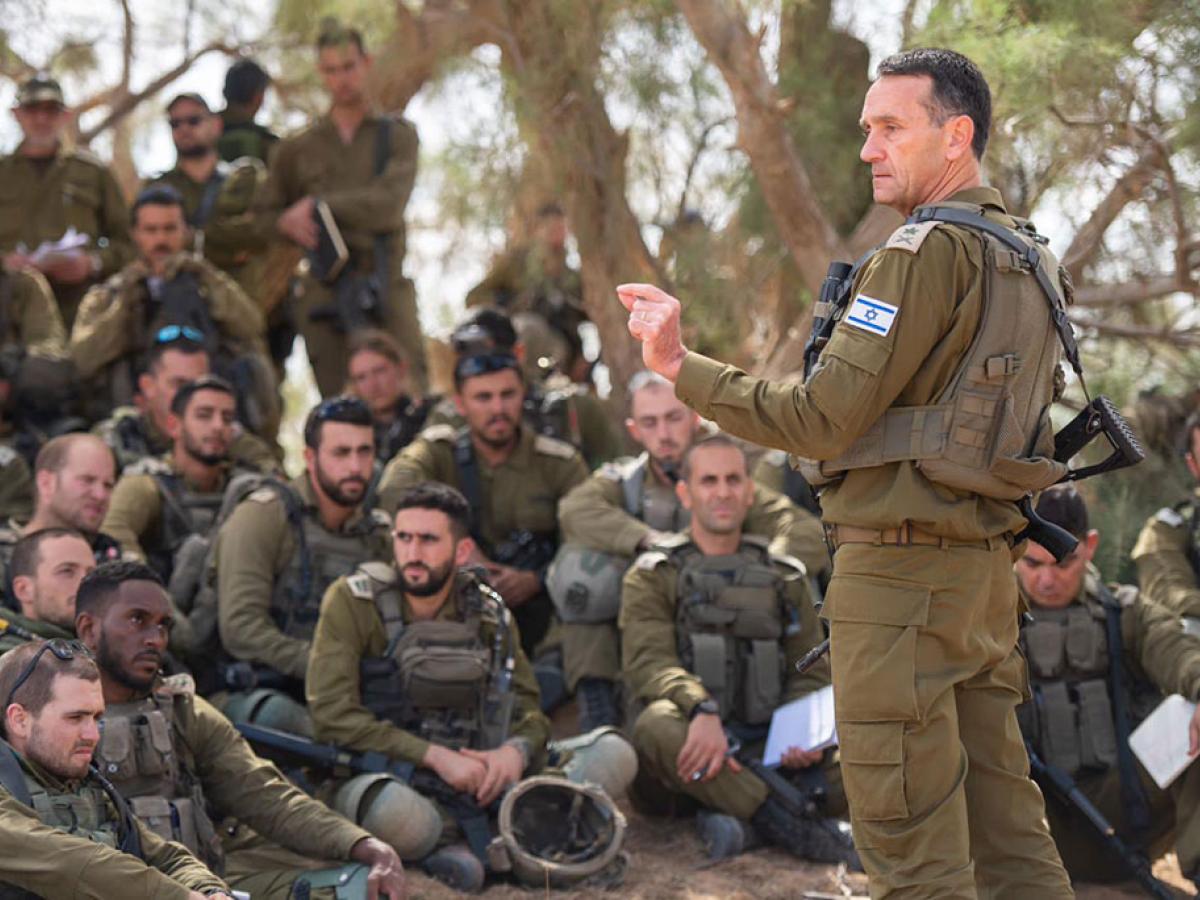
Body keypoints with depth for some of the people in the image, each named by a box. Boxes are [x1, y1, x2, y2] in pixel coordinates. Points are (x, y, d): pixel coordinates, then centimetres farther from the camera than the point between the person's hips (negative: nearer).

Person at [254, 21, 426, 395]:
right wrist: (287, 223, -2)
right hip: (324, 290, 2)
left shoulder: (397, 135, 10)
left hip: (386, 283, -1)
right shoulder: (298, 149, 16)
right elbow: (264, 212, 21)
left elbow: (389, 203, -5)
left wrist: (319, 206, -6)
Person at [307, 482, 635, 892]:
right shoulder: (352, 601, -5)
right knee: (397, 812, -43)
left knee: (611, 754, -12)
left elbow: (529, 708, 13)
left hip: (470, 777, 5)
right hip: (379, 774, -5)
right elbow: (332, 716, -13)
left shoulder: (488, 612, 9)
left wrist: (516, 750, -13)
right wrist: (437, 756, -21)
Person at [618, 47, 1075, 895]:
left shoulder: (930, 250, -14)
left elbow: (823, 418, -17)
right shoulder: (1027, 257, 15)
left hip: (902, 566, -9)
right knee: (1007, 829, 11)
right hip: (984, 568, 9)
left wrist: (682, 367, -12)